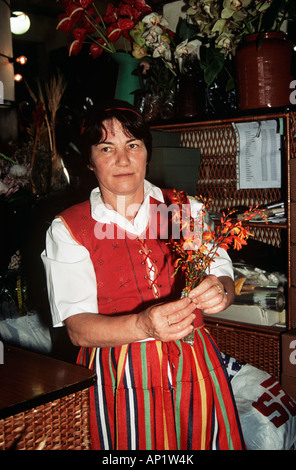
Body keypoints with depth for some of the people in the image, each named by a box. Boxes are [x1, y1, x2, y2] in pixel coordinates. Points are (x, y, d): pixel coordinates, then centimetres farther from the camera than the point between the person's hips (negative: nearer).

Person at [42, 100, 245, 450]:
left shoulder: (187, 209, 4)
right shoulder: (67, 230, -4)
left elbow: (223, 276, 3)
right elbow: (77, 327, -11)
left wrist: (219, 291, -22)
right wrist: (143, 325, -30)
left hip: (194, 367, 3)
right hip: (119, 379, -2)